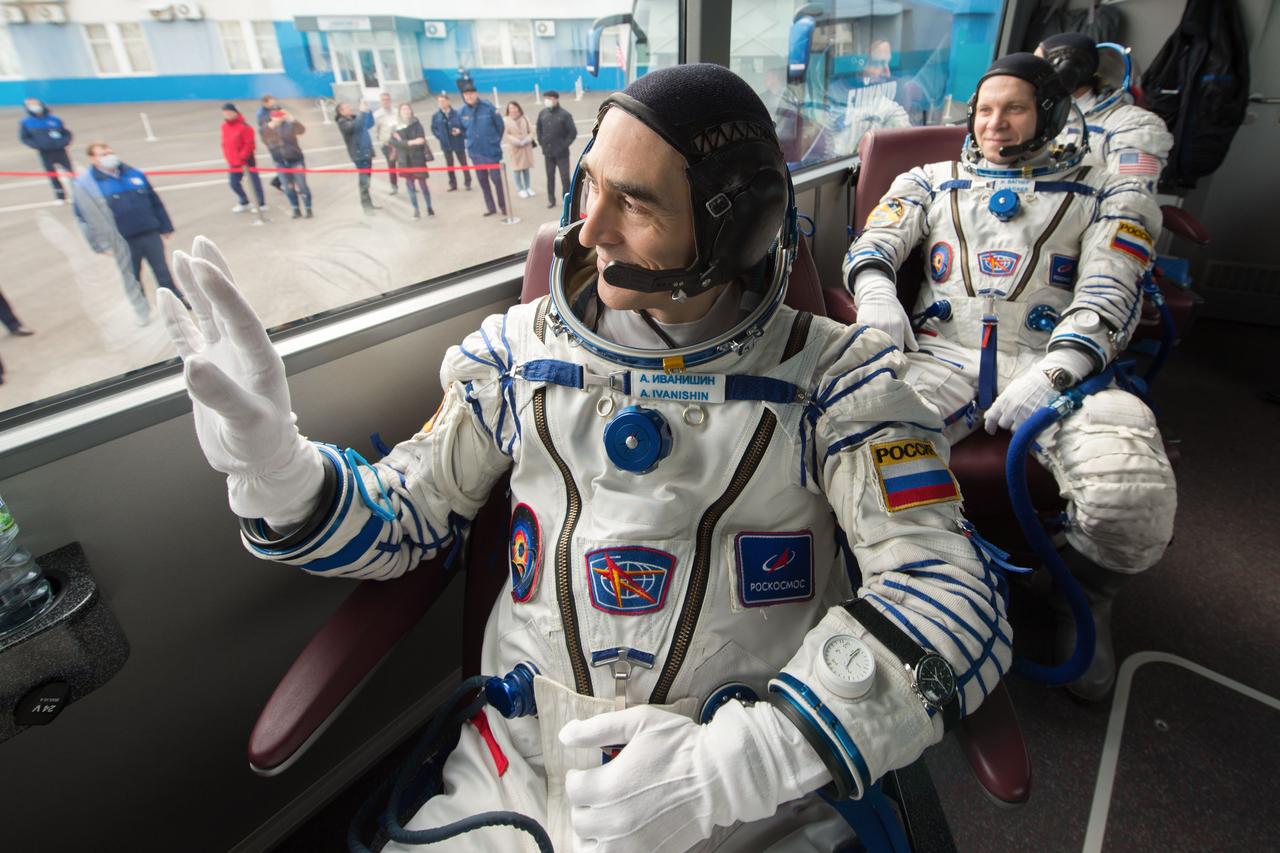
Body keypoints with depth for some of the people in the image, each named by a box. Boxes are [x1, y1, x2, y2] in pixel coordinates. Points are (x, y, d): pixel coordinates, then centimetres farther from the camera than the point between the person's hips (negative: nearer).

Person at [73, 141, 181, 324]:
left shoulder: (133, 174, 7)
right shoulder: (85, 184, -5)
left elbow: (155, 202, 13)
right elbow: (84, 217, -6)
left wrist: (165, 226, 13)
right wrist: (101, 244, -11)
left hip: (150, 234, 3)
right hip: (123, 242, -2)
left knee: (162, 270, 10)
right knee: (131, 277, 8)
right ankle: (142, 311, 20)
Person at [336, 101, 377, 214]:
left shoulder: (355, 118, 14)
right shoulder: (342, 123, -10)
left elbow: (370, 123, 19)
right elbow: (356, 126, -28)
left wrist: (368, 111, 6)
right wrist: (362, 112, -25)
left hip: (367, 152, 8)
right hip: (359, 154, -8)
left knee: (366, 179, 14)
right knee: (364, 181, -12)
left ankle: (368, 203, 22)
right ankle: (367, 206, -11)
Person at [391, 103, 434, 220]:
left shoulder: (416, 124, -4)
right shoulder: (396, 126, 2)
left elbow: (420, 141, -13)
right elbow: (393, 142, -9)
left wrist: (402, 141, -12)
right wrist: (411, 142, -20)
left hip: (417, 158, -2)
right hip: (404, 160, 2)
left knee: (422, 184, 2)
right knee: (409, 185, 4)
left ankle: (429, 208, 17)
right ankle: (416, 211, 11)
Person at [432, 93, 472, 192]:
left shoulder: (456, 114, -12)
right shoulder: (436, 116, -4)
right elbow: (433, 128, 6)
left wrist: (460, 131, -23)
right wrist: (440, 136, -7)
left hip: (458, 143, -3)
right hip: (446, 144, 3)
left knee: (463, 163, 8)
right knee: (450, 165, 12)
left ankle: (468, 183, 18)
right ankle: (453, 185, 21)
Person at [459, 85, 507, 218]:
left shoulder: (488, 107, -11)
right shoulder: (462, 112, -2)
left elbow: (500, 126, -3)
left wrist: (494, 141, 4)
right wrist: (473, 141, 10)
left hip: (491, 150, -4)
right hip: (475, 152, 4)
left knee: (496, 178, -1)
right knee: (483, 180, 10)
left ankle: (503, 205, 14)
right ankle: (490, 206, 22)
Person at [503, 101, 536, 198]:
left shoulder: (524, 118, 7)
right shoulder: (505, 120, -8)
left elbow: (531, 131, 9)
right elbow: (505, 135, -13)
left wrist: (527, 140, -10)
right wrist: (518, 142, -17)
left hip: (526, 146, 4)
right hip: (514, 148, -4)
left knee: (526, 168, 10)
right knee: (517, 168, 1)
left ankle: (527, 187, 21)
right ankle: (520, 189, 9)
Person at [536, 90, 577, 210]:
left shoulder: (564, 114, -11)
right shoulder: (543, 114, 3)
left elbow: (573, 132, -10)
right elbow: (539, 130, 17)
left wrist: (564, 145, -11)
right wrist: (542, 144, 9)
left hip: (561, 153, -4)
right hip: (548, 152, 4)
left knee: (565, 177, 1)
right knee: (550, 177, 12)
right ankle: (551, 200, 23)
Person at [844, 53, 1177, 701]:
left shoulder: (1107, 193, 20)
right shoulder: (931, 181, 26)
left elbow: (1110, 297, 4)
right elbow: (876, 240, 9)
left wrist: (1054, 374, -16)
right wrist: (874, 288, -16)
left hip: (1056, 363, 0)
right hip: (941, 353, 1)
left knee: (1133, 500, -31)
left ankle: (1085, 599, 7)